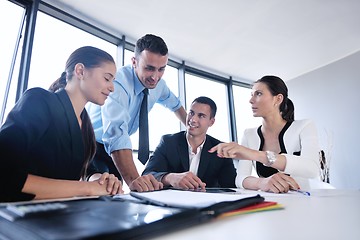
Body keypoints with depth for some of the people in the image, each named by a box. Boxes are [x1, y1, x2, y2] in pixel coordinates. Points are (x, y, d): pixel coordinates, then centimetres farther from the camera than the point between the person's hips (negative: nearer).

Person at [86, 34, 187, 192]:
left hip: (119, 148, 6)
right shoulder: (118, 83, -31)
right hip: (90, 144, -5)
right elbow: (116, 133, -45)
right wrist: (132, 179, -56)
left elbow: (174, 103, 14)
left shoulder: (158, 84, -8)